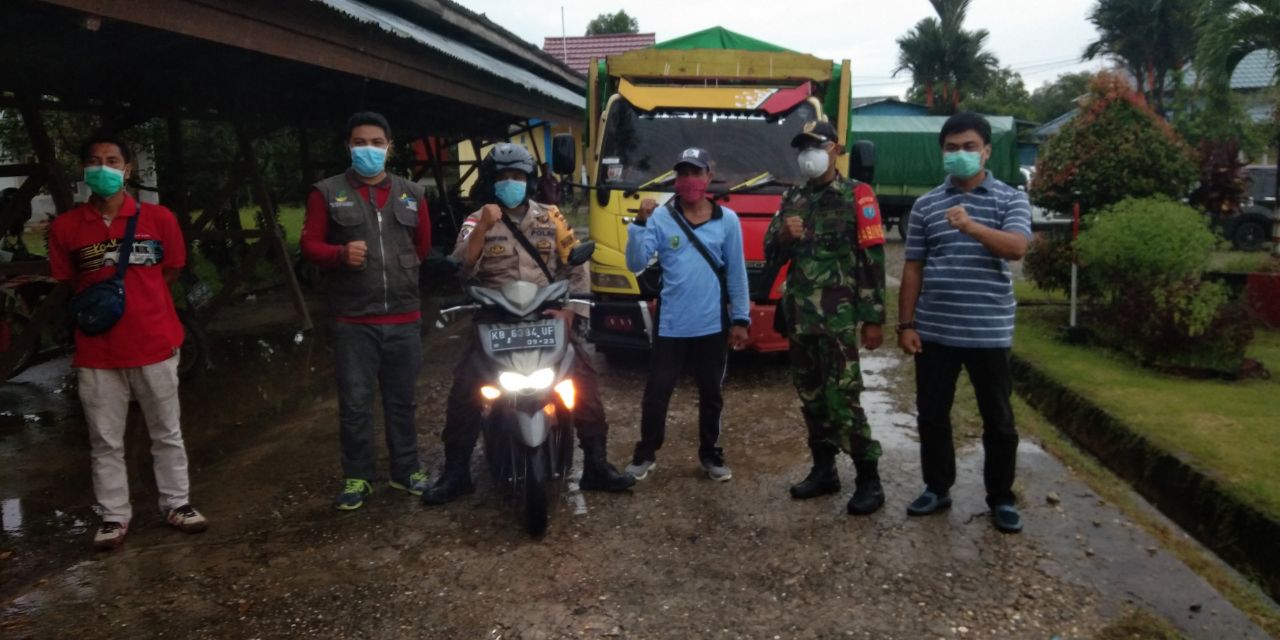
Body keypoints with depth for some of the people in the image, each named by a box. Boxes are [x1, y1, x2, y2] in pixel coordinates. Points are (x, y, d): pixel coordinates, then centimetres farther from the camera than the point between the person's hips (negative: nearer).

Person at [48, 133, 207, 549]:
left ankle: (177, 504, 24)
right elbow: (67, 284, 10)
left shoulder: (158, 218, -1)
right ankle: (114, 516, 19)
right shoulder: (65, 227, -1)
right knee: (105, 441, 8)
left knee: (167, 433, 11)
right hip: (97, 352, 0)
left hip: (154, 345, 0)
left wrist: (138, 302, 4)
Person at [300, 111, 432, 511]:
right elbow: (309, 244, -2)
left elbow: (424, 245, 23)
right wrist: (341, 254, -19)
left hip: (405, 317, 3)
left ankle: (406, 470, 24)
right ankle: (357, 477, 14)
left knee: (402, 400, 12)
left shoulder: (411, 194, 12)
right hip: (353, 320, -2)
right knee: (355, 403, 1)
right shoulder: (328, 192, 3)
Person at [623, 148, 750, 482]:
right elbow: (636, 264, -10)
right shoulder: (660, 217, -4)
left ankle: (711, 454, 31)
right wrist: (640, 223, -21)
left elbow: (736, 273, 5)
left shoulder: (727, 220, 2)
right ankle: (645, 453, 23)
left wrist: (741, 319, 4)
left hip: (713, 327, 1)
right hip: (670, 326, -1)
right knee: (656, 393, 5)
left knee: (711, 395, 14)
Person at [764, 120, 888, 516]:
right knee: (810, 396, 11)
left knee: (841, 399, -8)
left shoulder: (856, 196, -4)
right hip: (798, 314, 6)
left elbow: (873, 261, -8)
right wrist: (783, 235, -8)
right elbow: (771, 255, 15)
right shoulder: (792, 198, 14)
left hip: (838, 317, -6)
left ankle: (869, 479, 2)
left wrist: (874, 318, -12)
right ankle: (824, 470, 23)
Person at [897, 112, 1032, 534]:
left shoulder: (1010, 199, 0)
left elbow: (1017, 248, -18)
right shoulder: (925, 205, 7)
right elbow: (913, 268, 7)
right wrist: (906, 324, 2)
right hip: (933, 331, 2)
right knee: (932, 415, 10)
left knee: (998, 419, 8)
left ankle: (1001, 499, 22)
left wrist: (972, 227, -34)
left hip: (989, 332, -2)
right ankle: (937, 488, 27)